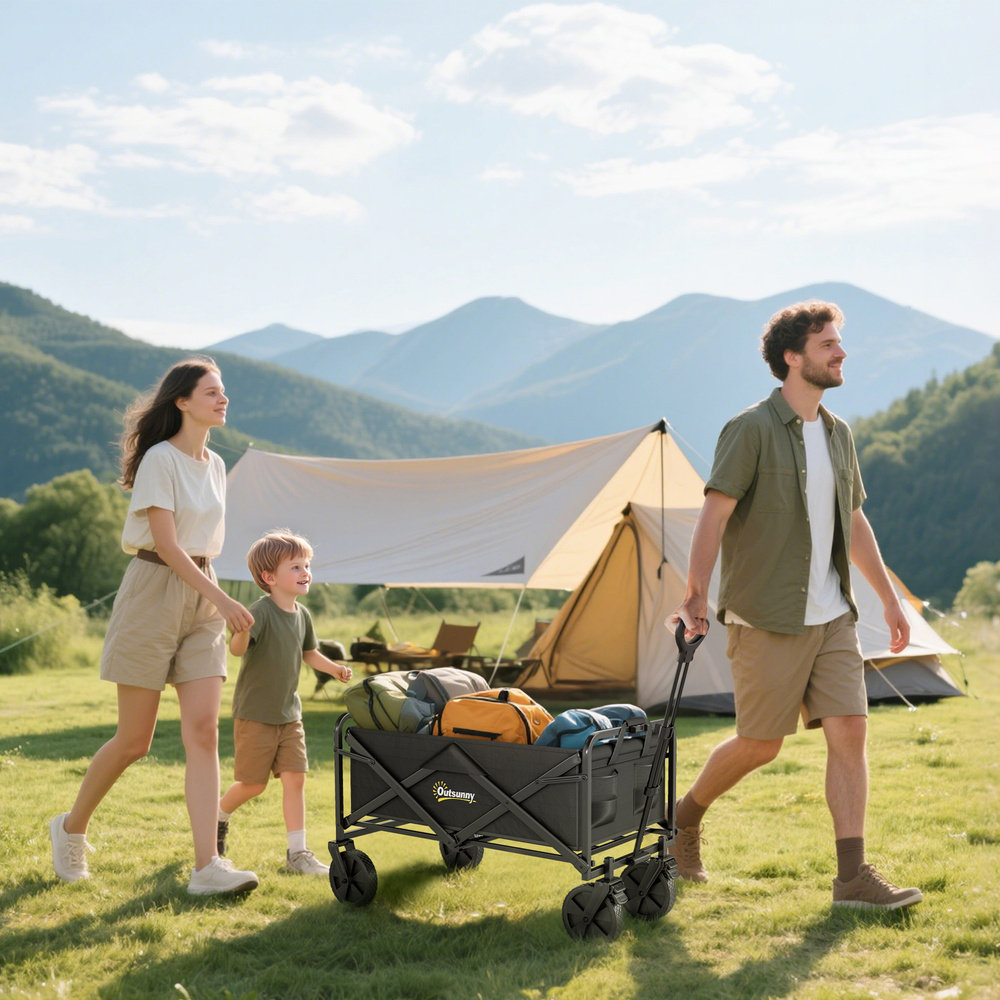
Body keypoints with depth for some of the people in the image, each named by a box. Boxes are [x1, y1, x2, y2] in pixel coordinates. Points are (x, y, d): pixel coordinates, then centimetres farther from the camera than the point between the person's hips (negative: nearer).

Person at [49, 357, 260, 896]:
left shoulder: (215, 466, 12)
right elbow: (166, 544, -17)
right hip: (154, 593, -6)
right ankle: (71, 827, 25)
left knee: (203, 733, -5)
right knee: (134, 740, 0)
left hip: (202, 599, 6)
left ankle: (207, 866, -8)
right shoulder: (160, 459, -10)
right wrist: (223, 600, -20)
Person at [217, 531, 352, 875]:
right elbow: (237, 649, -32)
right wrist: (242, 632, -53)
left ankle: (297, 852, 4)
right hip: (255, 714, -6)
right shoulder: (261, 612, -18)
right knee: (254, 784, 4)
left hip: (289, 714, 6)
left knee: (295, 778, -1)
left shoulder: (302, 614, 5)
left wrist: (333, 668, 8)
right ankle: (218, 816, 34)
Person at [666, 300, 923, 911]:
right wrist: (696, 598, -23)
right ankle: (685, 816, 28)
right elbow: (715, 516, -16)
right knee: (760, 744, 2)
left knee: (851, 731, -2)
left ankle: (853, 877, 3)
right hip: (768, 619, -6)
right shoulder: (752, 430, -11)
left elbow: (855, 524, 19)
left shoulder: (839, 434, 12)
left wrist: (889, 598, 19)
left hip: (832, 616, 7)